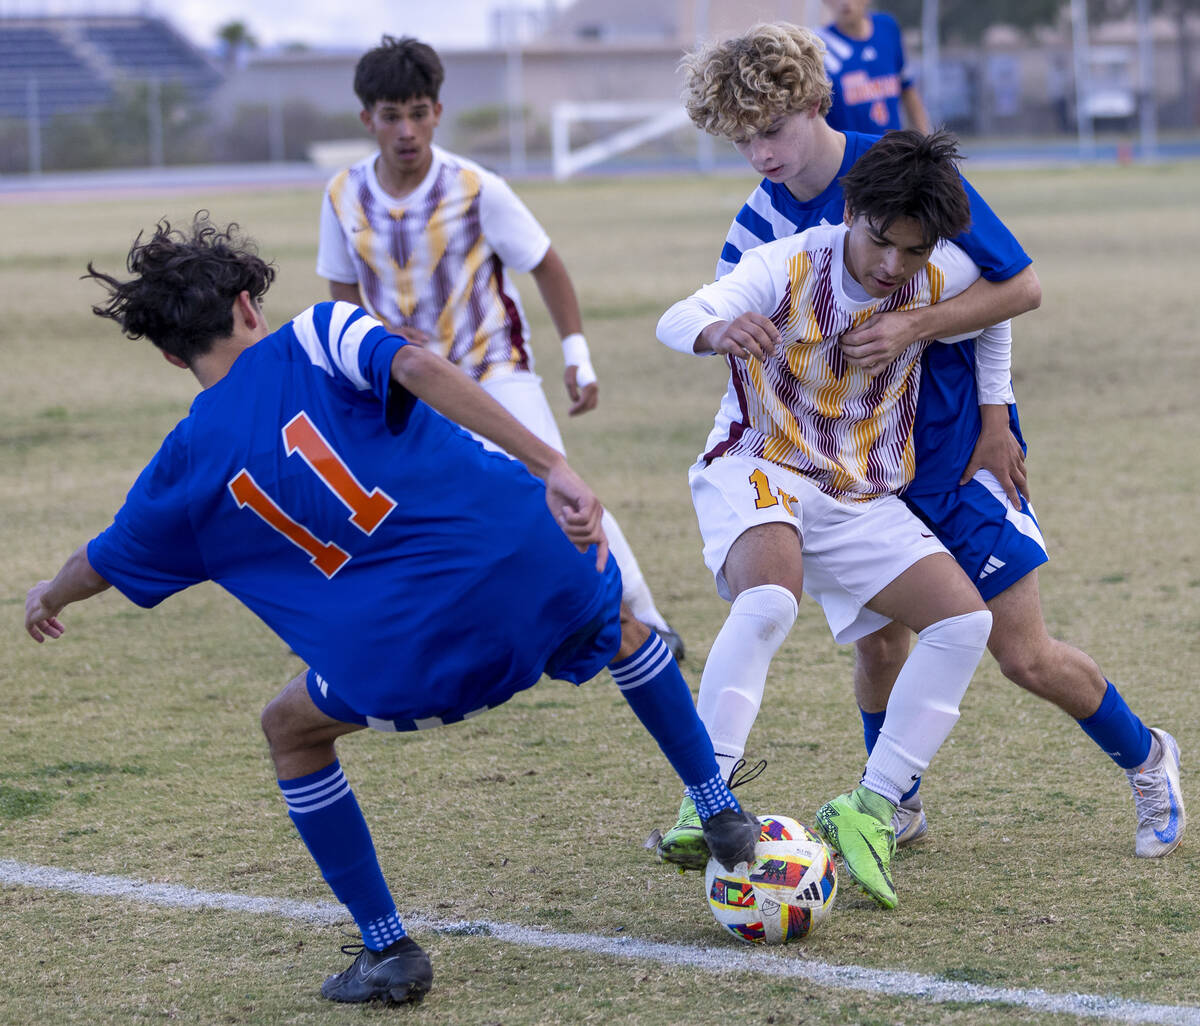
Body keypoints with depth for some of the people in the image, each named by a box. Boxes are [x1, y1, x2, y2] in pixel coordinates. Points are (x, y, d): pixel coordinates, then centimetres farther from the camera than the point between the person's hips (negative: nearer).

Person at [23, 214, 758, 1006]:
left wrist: (47, 598, 49)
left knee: (291, 730, 26)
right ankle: (723, 817, 41)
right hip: (537, 559, 2)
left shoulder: (189, 465, 9)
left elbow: (103, 564, 26)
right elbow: (418, 369, -16)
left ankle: (389, 951, 20)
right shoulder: (318, 335, 5)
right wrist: (551, 466, -21)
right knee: (621, 624, 36)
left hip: (409, 660, -1)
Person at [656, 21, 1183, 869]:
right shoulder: (764, 223, -4)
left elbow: (1022, 287, -15)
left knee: (1026, 656, -3)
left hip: (962, 443, -4)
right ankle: (896, 807, 22)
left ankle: (1146, 758, 22)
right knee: (878, 640, -2)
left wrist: (917, 326, -29)